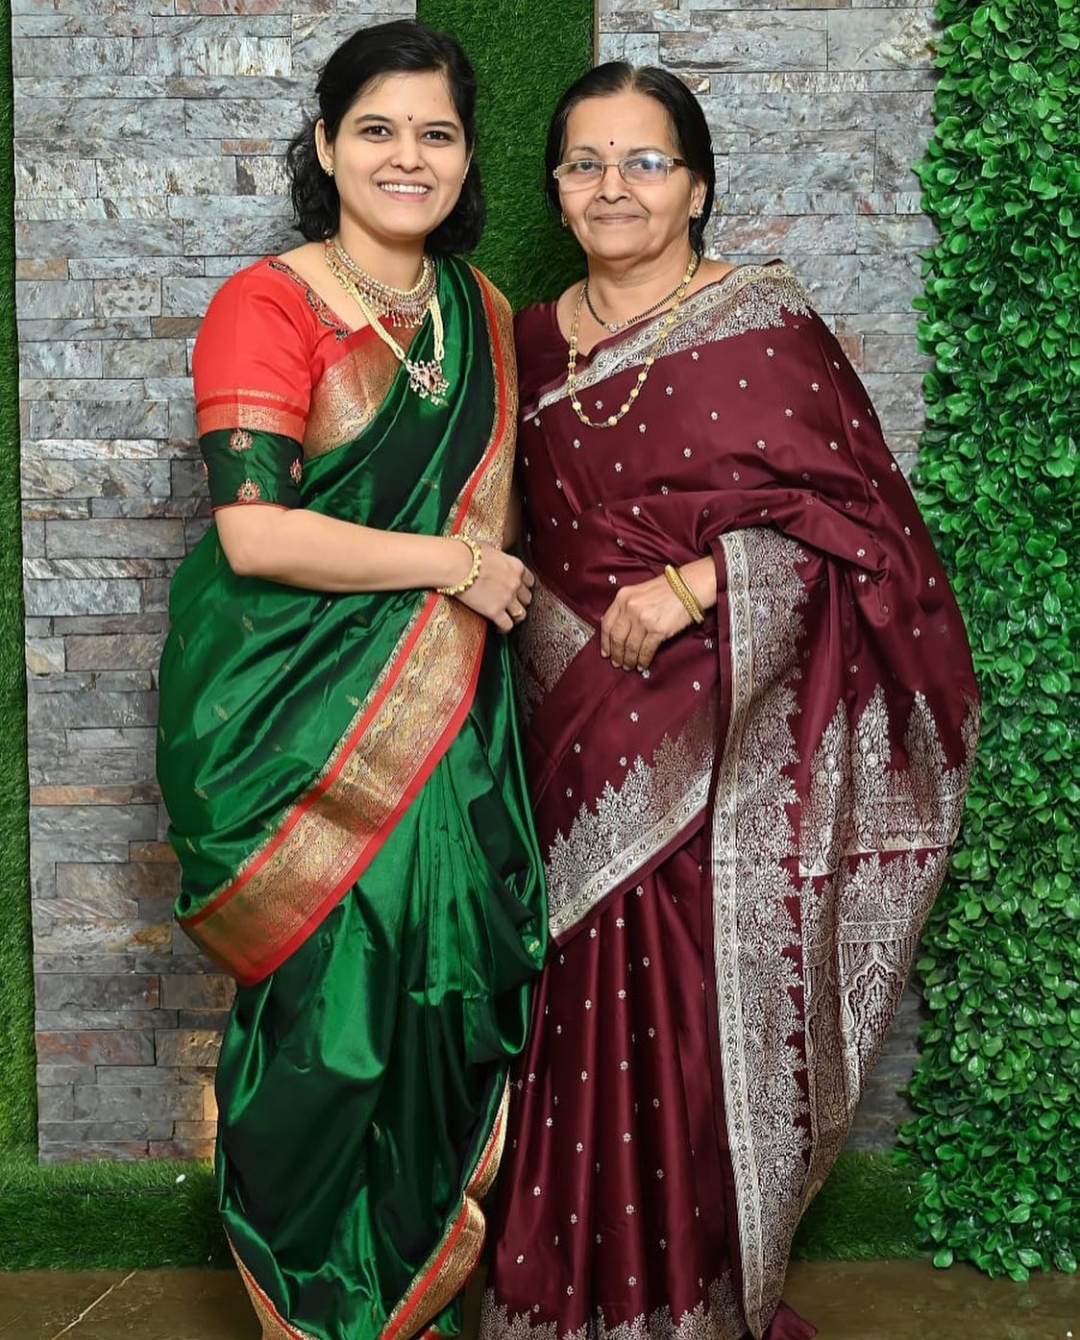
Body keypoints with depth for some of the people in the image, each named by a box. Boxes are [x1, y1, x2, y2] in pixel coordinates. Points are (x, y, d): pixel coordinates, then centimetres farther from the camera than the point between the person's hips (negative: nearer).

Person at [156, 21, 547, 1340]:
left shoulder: (480, 314, 14)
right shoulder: (268, 305, -8)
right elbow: (252, 530, -19)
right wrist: (454, 561, -13)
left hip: (445, 721, 6)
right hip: (297, 730, -6)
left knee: (445, 991, 5)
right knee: (330, 1006, -1)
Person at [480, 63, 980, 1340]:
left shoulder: (763, 328, -5)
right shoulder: (536, 339, 13)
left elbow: (852, 510, -10)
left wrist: (695, 585, -19)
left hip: (724, 742, -5)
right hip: (579, 736, 5)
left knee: (701, 1015, -1)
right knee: (582, 1017, 7)